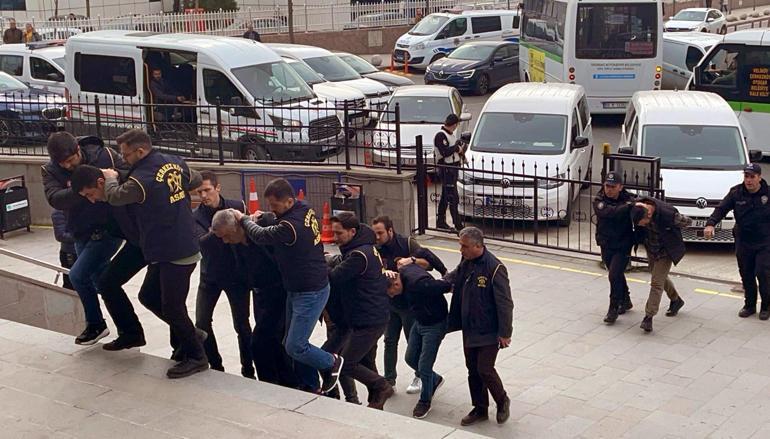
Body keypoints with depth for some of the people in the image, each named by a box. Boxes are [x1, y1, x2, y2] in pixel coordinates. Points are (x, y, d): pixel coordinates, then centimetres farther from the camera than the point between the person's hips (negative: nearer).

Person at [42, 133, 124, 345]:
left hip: (109, 228, -5)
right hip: (82, 234, 5)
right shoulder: (50, 171, -8)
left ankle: (95, 324, 8)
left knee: (78, 275, -13)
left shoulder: (104, 156, -15)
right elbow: (55, 199, -24)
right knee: (102, 280, 15)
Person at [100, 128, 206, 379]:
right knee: (148, 296, 17)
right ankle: (187, 337, 26)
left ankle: (196, 357, 12)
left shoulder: (142, 180, -21)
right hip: (183, 246, 9)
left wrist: (110, 178, 15)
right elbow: (196, 180, 19)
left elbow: (114, 197, -5)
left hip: (175, 254, -9)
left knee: (171, 307, 0)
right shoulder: (175, 162, 2)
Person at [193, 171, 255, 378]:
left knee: (241, 324, 2)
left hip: (237, 275, -1)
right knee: (201, 323, -2)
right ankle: (215, 366, 17)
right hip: (210, 276, 1)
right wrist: (214, 232, -44)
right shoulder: (196, 216, -8)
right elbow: (201, 243, -24)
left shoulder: (237, 206, -7)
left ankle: (248, 371, 18)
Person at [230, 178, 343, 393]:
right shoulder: (306, 209, -2)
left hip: (311, 292, -10)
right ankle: (310, 386, 23)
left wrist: (243, 219, 4)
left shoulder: (291, 226, -29)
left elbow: (261, 236, -13)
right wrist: (262, 217, 0)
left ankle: (332, 362, 16)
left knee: (294, 347, -6)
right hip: (297, 289, 10)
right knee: (293, 342, 13)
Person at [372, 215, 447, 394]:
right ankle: (389, 380, 17)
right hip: (390, 302, 4)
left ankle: (420, 377, 27)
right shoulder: (378, 250, -3)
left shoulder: (407, 244, -13)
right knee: (390, 341, 8)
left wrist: (412, 260, -34)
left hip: (410, 302, -4)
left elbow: (429, 263, -17)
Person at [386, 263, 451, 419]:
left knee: (424, 367, -1)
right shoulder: (403, 270, -11)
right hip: (419, 322, 9)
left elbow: (447, 286, -28)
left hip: (434, 325, -9)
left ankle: (425, 401, 23)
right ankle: (435, 380, 41)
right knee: (411, 359, 16)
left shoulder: (418, 283, -36)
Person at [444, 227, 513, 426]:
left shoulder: (494, 268, -21)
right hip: (469, 329, 7)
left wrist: (505, 333, -16)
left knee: (485, 369, -6)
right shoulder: (465, 263, 2)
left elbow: (504, 303, -18)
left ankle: (502, 402, 21)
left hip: (489, 332, -7)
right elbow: (451, 279, 21)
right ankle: (480, 409, 28)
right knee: (473, 370, 13)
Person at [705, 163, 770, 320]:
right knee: (746, 276, 11)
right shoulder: (736, 193, -3)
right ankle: (749, 305, 28)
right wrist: (711, 224, -25)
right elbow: (721, 209, -8)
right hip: (743, 242, 3)